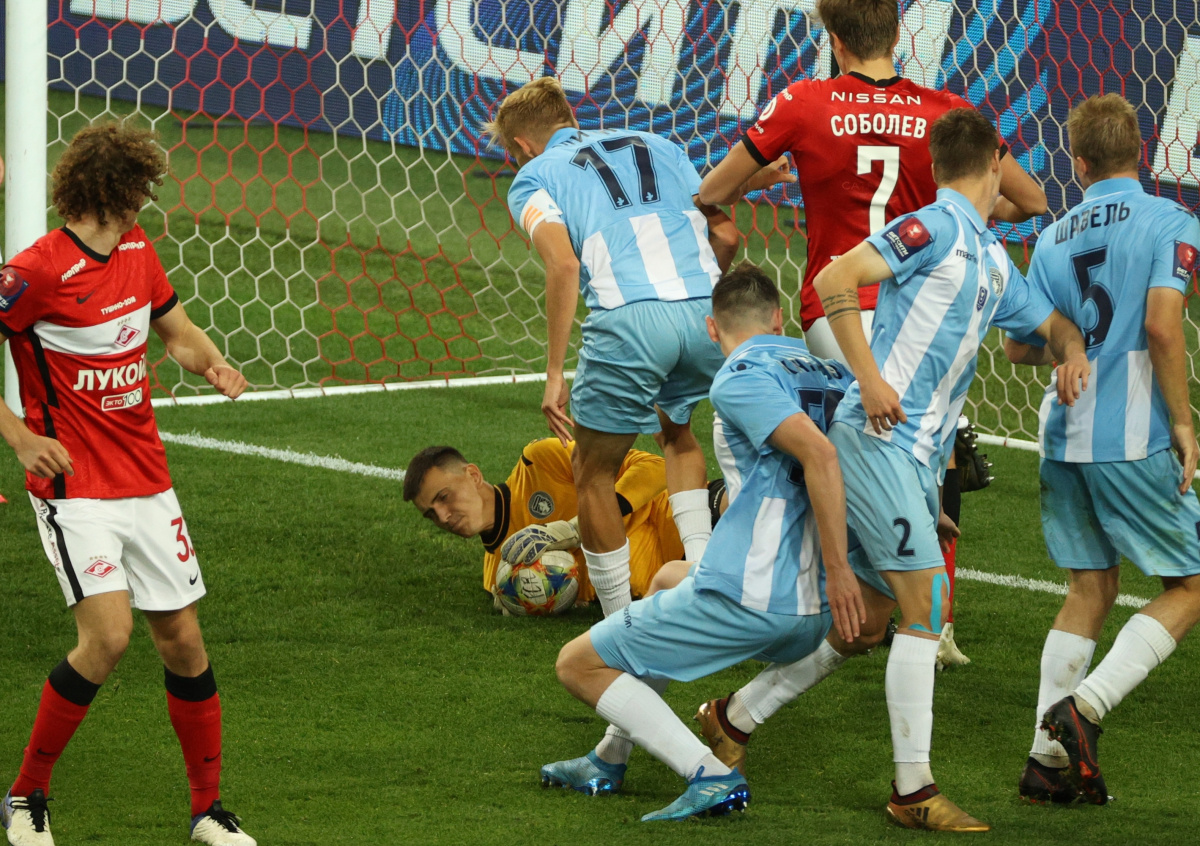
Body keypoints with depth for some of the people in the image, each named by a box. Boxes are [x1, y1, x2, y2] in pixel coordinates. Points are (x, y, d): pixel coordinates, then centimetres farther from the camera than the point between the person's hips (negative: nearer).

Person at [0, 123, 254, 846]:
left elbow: (176, 327, 23)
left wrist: (208, 359, 2)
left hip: (148, 481, 7)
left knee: (182, 638, 5)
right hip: (75, 486, -7)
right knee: (108, 634, -19)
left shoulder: (137, 250, 8)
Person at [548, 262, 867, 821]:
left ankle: (710, 775, -12)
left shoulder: (739, 377, -8)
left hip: (746, 601, -8)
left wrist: (838, 567, -20)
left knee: (577, 665, 4)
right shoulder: (825, 370, 14)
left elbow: (817, 453, -22)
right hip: (813, 618, 8)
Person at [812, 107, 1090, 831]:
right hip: (878, 439, -9)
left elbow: (1050, 320, 31)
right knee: (927, 597, -12)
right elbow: (835, 279, -18)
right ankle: (913, 791, -10)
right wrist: (870, 378, -22)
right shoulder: (936, 227, -9)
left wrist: (1072, 352, 7)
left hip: (921, 453, 9)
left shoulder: (994, 259, 18)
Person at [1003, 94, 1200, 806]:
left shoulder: (1054, 239, 11)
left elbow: (1019, 346, 15)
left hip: (1064, 436, 6)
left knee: (1090, 589, 15)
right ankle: (1086, 704, -13)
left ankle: (1050, 758, 9)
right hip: (1133, 440, -6)